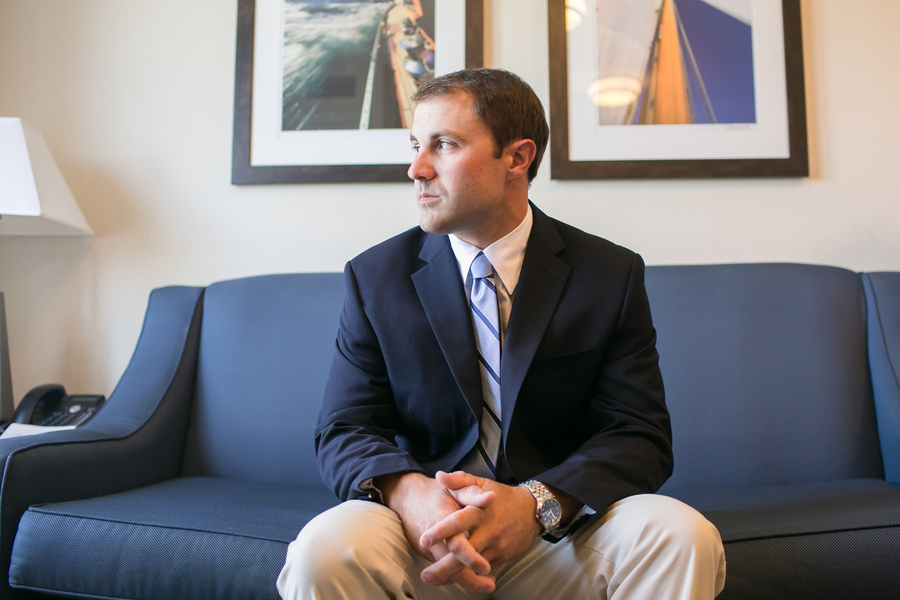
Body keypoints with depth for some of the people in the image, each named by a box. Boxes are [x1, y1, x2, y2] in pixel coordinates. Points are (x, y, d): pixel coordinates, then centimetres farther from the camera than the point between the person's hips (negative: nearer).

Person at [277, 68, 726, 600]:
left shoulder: (612, 275, -1)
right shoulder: (375, 277, 1)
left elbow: (641, 436, -5)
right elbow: (345, 432, -2)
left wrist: (536, 503, -25)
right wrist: (409, 492, -25)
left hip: (561, 532, 1)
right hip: (425, 535, 0)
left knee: (685, 538, -27)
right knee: (324, 549, -30)